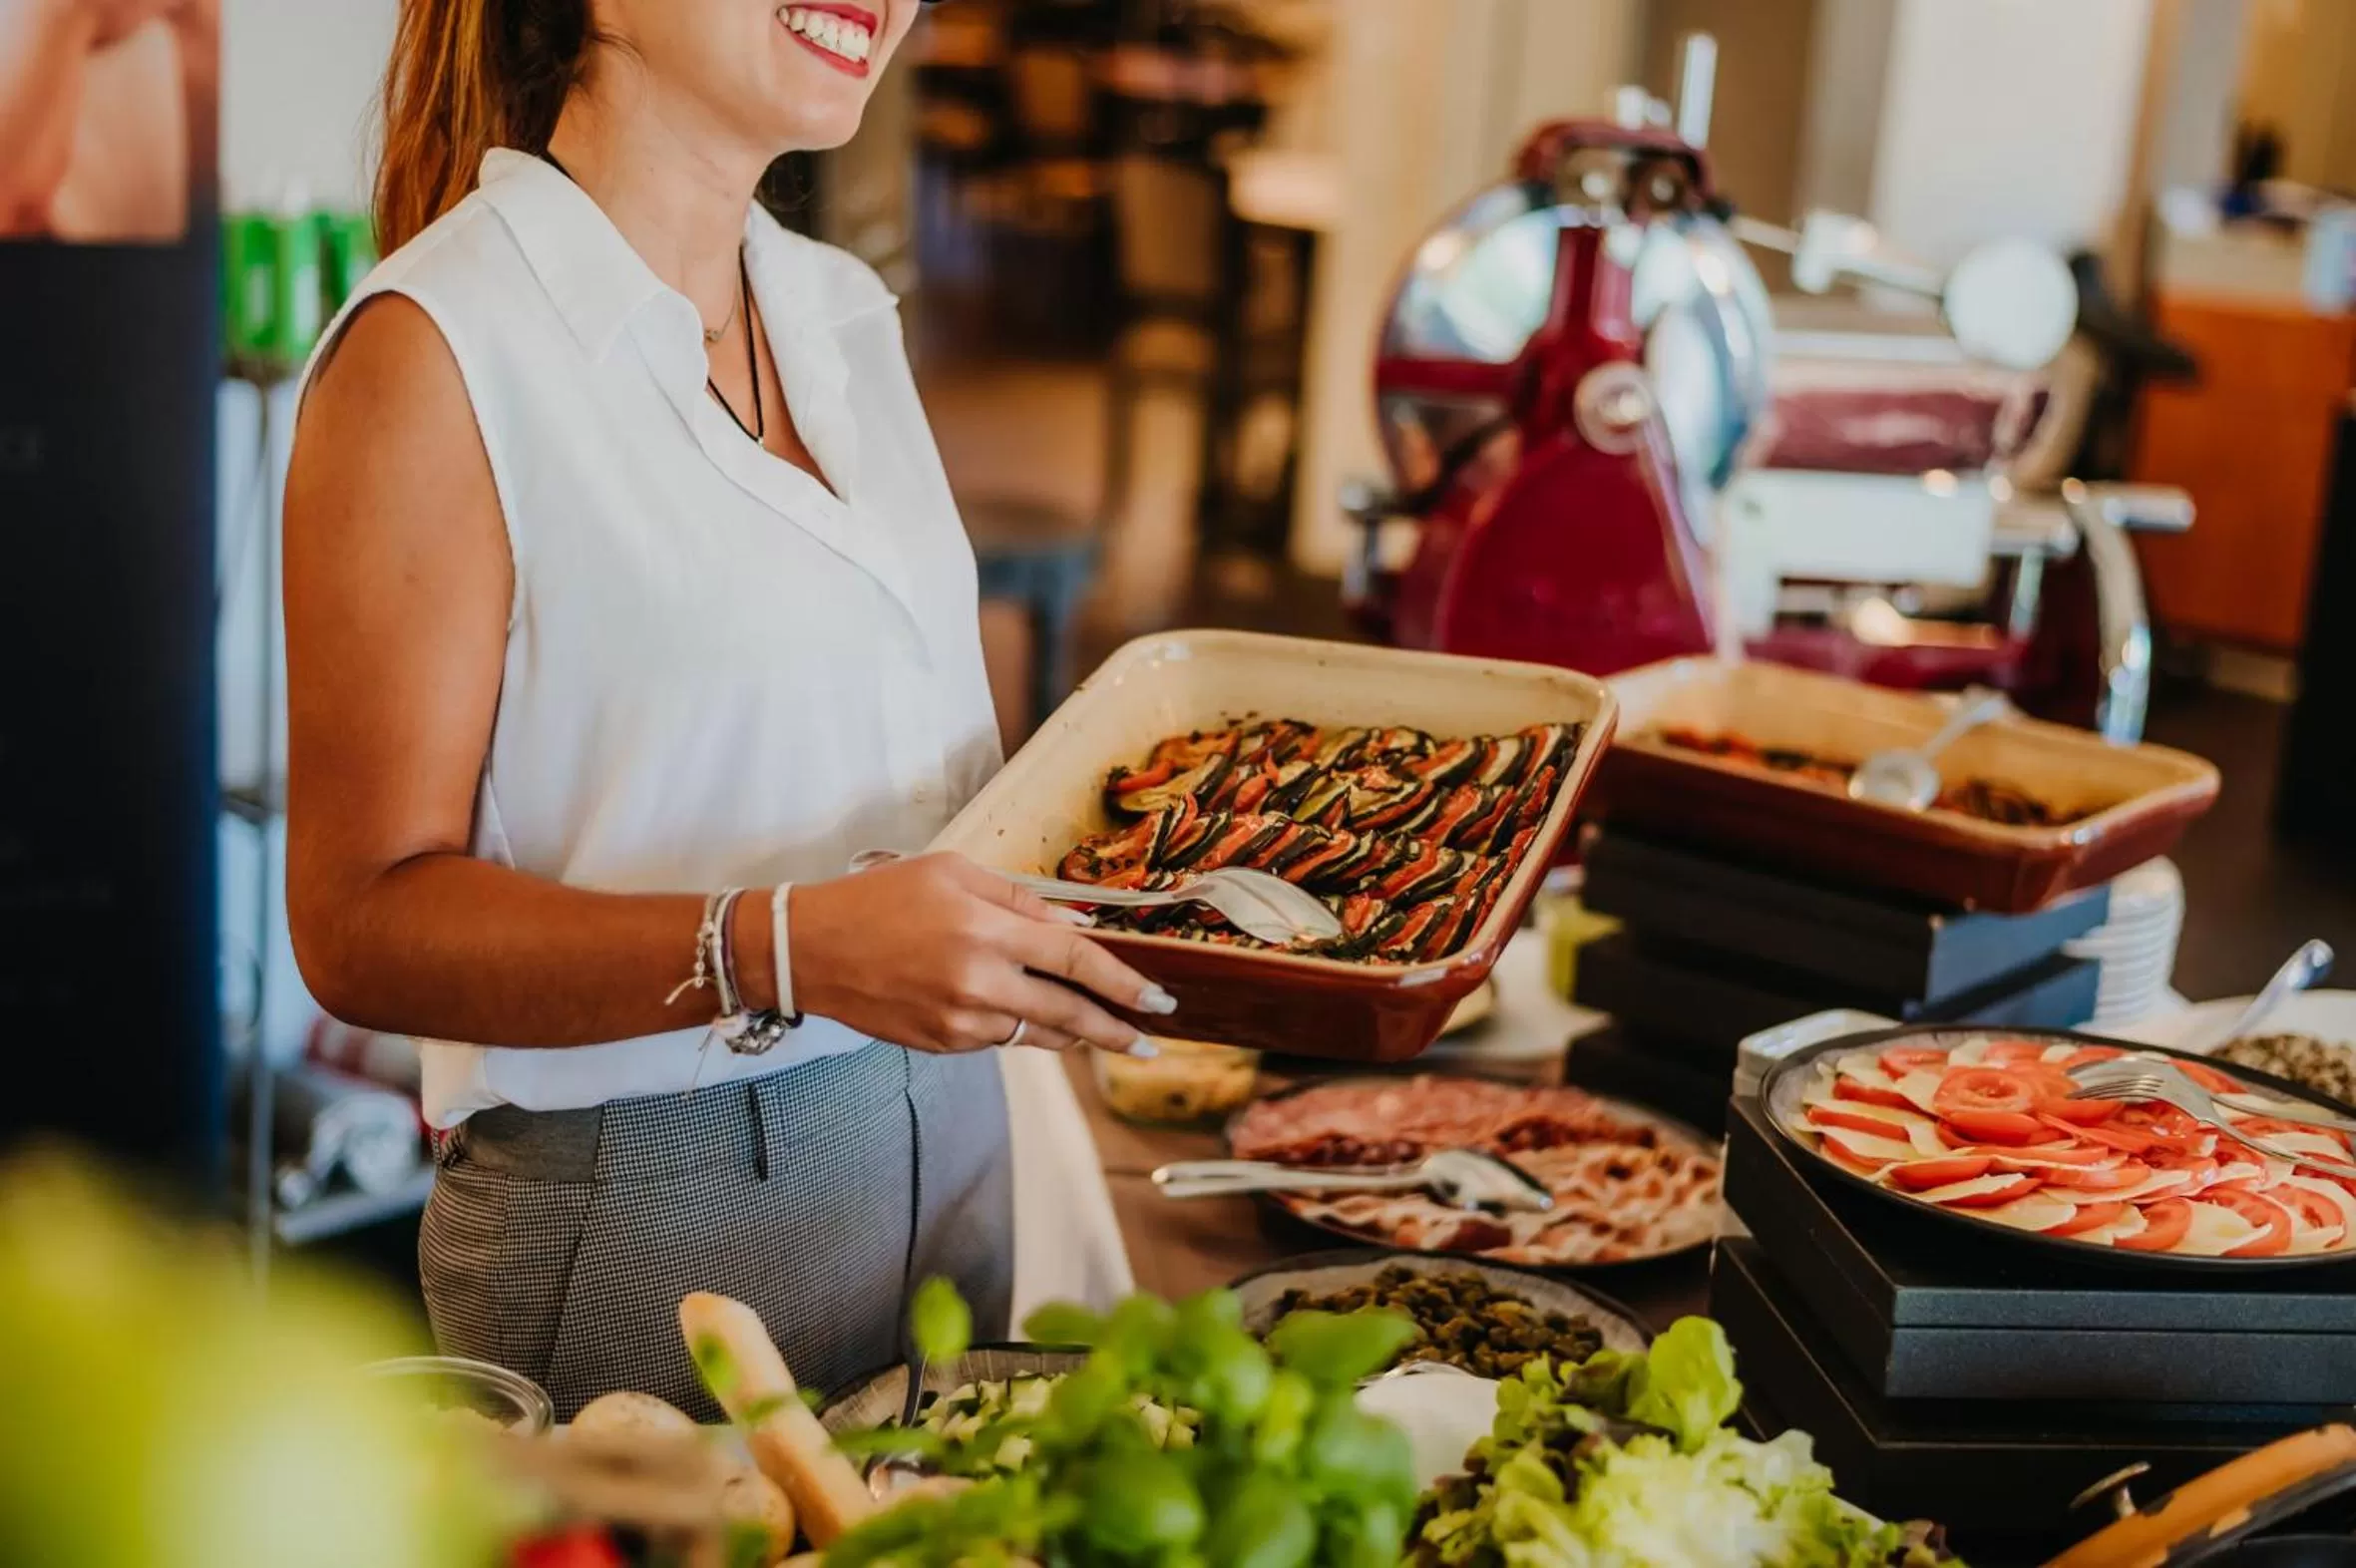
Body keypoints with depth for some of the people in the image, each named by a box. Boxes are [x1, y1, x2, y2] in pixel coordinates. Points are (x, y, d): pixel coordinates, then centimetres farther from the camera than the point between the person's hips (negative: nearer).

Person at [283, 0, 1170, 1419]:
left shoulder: (848, 310, 7)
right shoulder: (438, 347, -15)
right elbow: (364, 923, -18)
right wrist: (779, 949, -31)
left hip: (952, 1148, 7)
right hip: (645, 1208, -7)